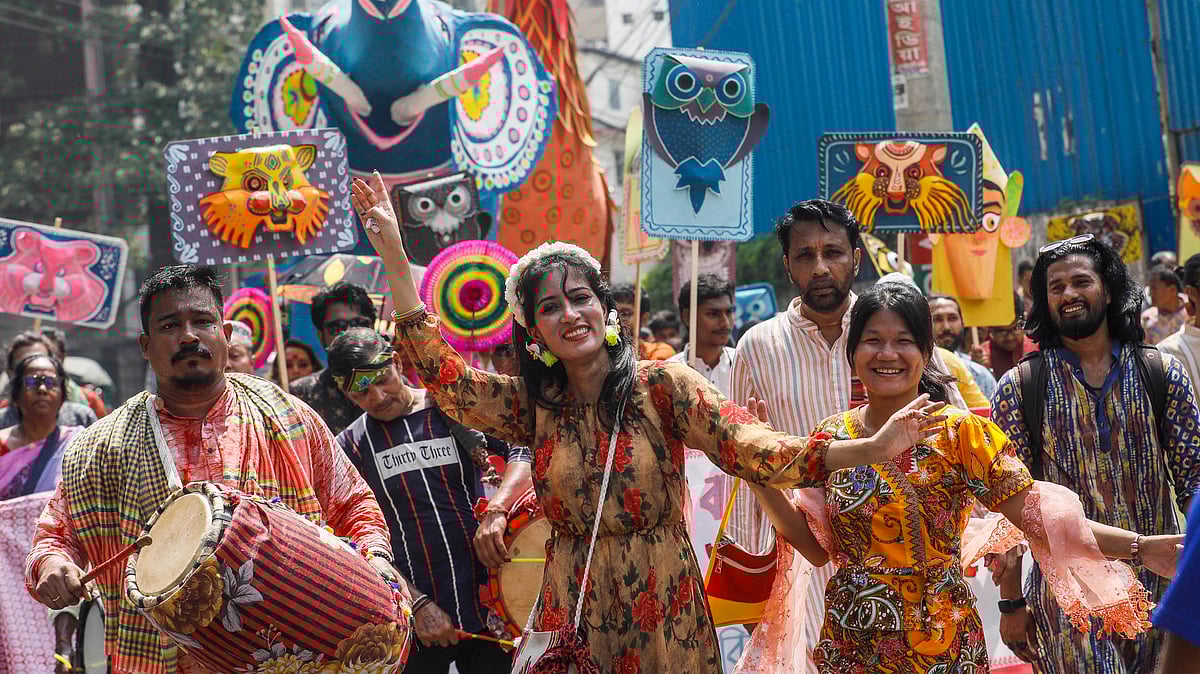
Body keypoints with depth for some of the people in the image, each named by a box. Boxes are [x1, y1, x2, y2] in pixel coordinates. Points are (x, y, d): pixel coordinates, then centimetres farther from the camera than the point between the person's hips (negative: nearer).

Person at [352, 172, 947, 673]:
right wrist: (394, 256, -7)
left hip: (664, 605, -2)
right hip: (575, 611, 2)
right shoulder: (532, 405, 4)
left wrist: (871, 448, -28)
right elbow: (440, 372, -3)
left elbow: (754, 451, -14)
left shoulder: (662, 386, -5)